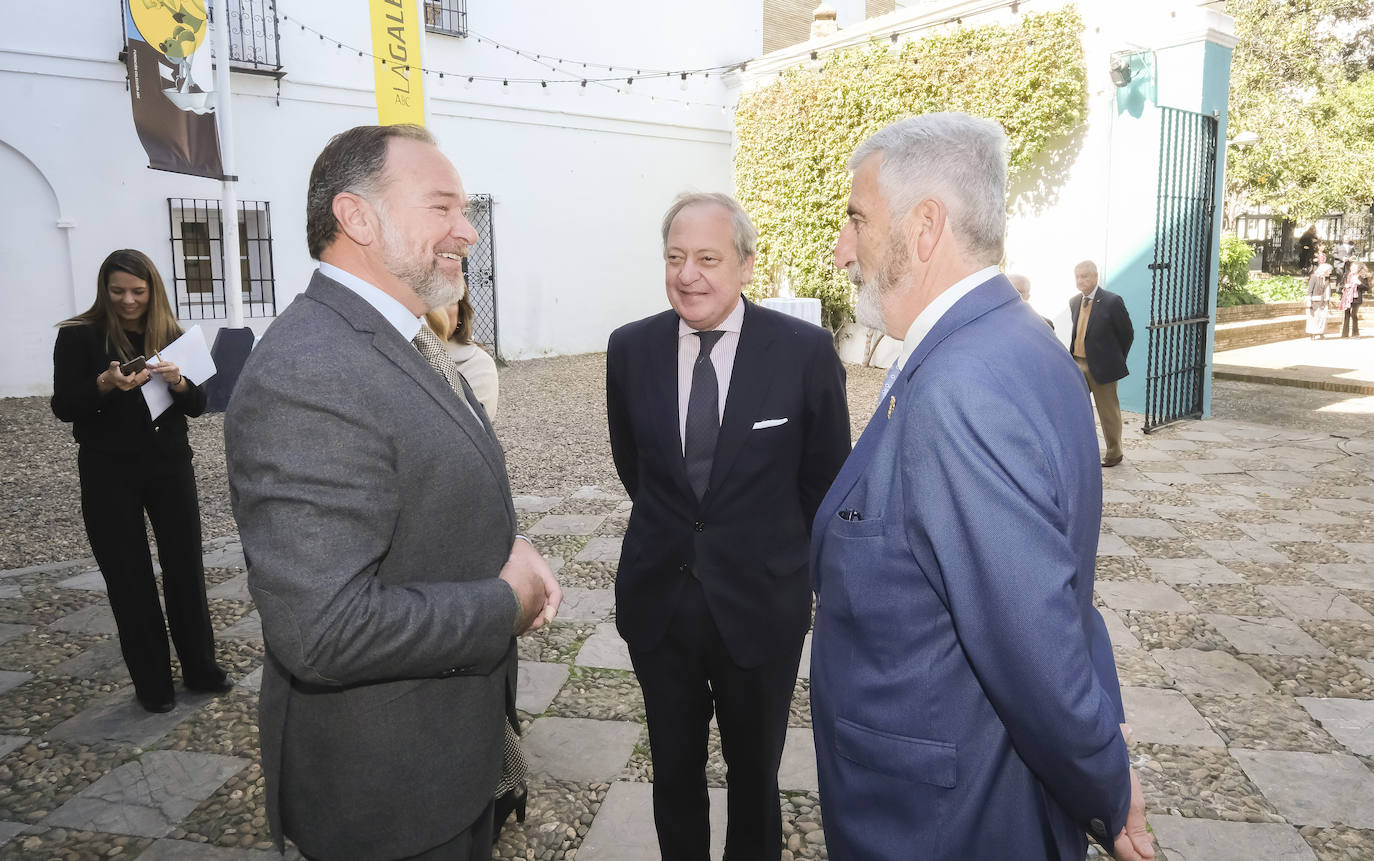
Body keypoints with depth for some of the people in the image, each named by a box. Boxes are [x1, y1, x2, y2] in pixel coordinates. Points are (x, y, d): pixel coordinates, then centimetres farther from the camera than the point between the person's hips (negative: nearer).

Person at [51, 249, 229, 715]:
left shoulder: (171, 335, 5)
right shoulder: (79, 336, -3)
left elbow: (198, 405, 3)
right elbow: (63, 406, -8)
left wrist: (179, 382, -18)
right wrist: (106, 383, -26)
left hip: (169, 465, 2)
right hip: (109, 472, -2)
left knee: (186, 567, 5)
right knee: (129, 578, 4)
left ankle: (200, 667, 19)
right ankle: (152, 682, 16)